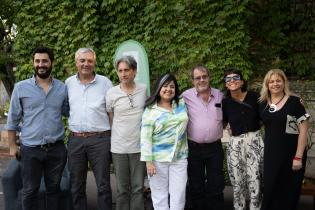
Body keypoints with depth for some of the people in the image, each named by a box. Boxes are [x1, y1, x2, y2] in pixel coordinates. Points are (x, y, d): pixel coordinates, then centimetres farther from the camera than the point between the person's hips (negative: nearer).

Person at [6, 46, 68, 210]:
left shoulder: (62, 88, 2)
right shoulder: (21, 88, -2)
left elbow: (69, 112, 11)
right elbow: (13, 119, 2)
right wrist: (12, 145, 1)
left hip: (57, 149, 2)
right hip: (30, 149, -1)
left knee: (53, 188, 14)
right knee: (30, 190, 9)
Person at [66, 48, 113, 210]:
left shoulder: (105, 82, 1)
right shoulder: (69, 83, 8)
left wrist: (114, 135, -1)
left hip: (100, 139, -2)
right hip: (75, 140, 3)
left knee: (103, 185, 3)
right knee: (76, 186, 12)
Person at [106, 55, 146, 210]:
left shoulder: (144, 90, 1)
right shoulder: (112, 93, -3)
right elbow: (109, 119, 5)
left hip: (139, 146, 1)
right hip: (119, 148, -1)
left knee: (138, 188, 7)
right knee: (122, 189, 9)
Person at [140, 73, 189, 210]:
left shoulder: (182, 104, 5)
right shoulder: (150, 110, -5)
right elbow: (145, 138, -8)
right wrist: (148, 161, -13)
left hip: (179, 158, 3)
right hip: (157, 159, -2)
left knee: (178, 196, 6)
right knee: (160, 195, 8)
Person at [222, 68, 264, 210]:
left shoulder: (254, 97, -2)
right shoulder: (225, 102, 1)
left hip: (255, 142, -1)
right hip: (235, 145, 1)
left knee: (255, 183, -3)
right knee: (237, 183, 8)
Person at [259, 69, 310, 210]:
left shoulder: (294, 102, -8)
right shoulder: (263, 104, 6)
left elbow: (303, 130, -10)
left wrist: (298, 157, -15)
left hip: (290, 154, -4)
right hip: (270, 155, 4)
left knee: (288, 193, 6)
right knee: (270, 191, 9)